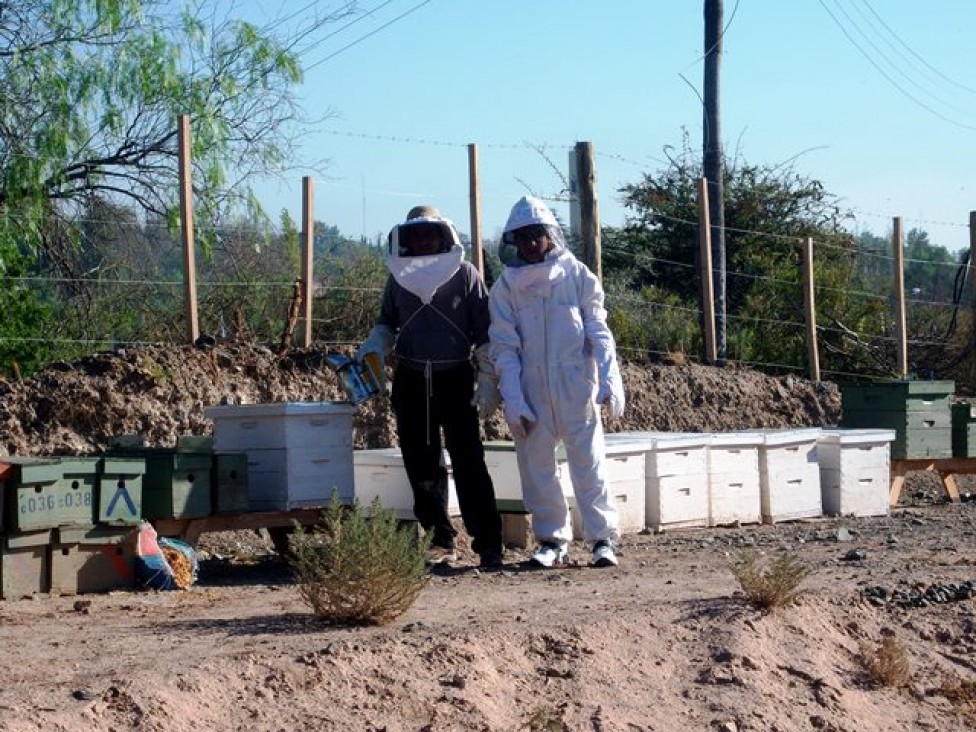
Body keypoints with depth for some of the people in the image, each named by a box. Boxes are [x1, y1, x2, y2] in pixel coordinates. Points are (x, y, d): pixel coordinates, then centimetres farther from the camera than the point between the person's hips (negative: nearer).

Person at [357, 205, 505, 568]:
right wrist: (370, 351, -2)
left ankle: (489, 544, -7)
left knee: (468, 463, -8)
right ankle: (440, 540, 16)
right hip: (411, 383, 4)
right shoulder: (398, 278, 7)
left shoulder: (465, 275, -3)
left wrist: (488, 382, -8)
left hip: (455, 379, -4)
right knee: (421, 465, 7)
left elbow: (484, 333, -2)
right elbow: (387, 324, 18)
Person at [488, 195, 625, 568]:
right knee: (536, 465, 5)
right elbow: (505, 348, 1)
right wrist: (513, 402, -7)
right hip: (530, 390, 2)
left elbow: (598, 331, 1)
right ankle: (552, 540, 14)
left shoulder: (576, 275, 1)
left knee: (589, 461, -3)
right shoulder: (506, 288, 4)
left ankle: (602, 537, 2)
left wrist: (610, 380, -10)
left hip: (576, 386, -2)